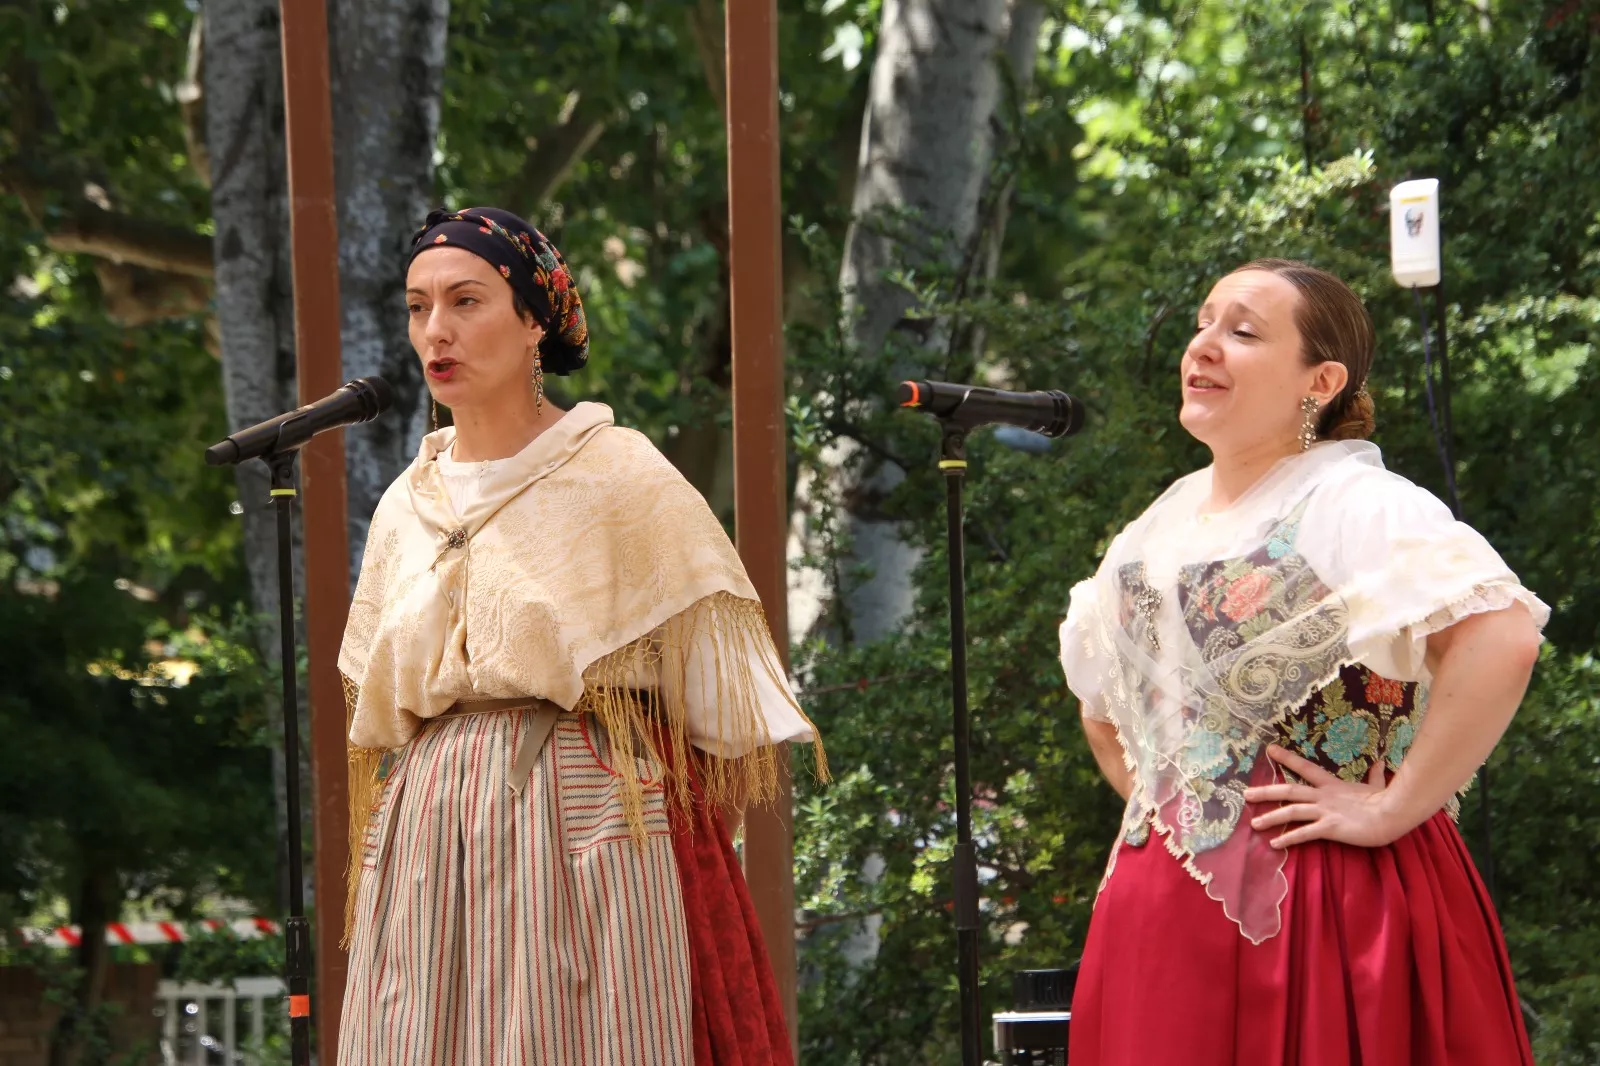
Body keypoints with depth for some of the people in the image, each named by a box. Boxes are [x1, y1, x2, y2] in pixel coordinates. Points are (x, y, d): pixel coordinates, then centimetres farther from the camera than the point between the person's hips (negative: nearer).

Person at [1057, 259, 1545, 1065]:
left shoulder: (1352, 505, -9)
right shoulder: (1162, 525, 15)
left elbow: (1501, 637, -25)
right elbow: (1104, 706, 31)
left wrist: (1390, 811, -21)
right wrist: (1153, 802, 14)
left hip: (1322, 904, -7)